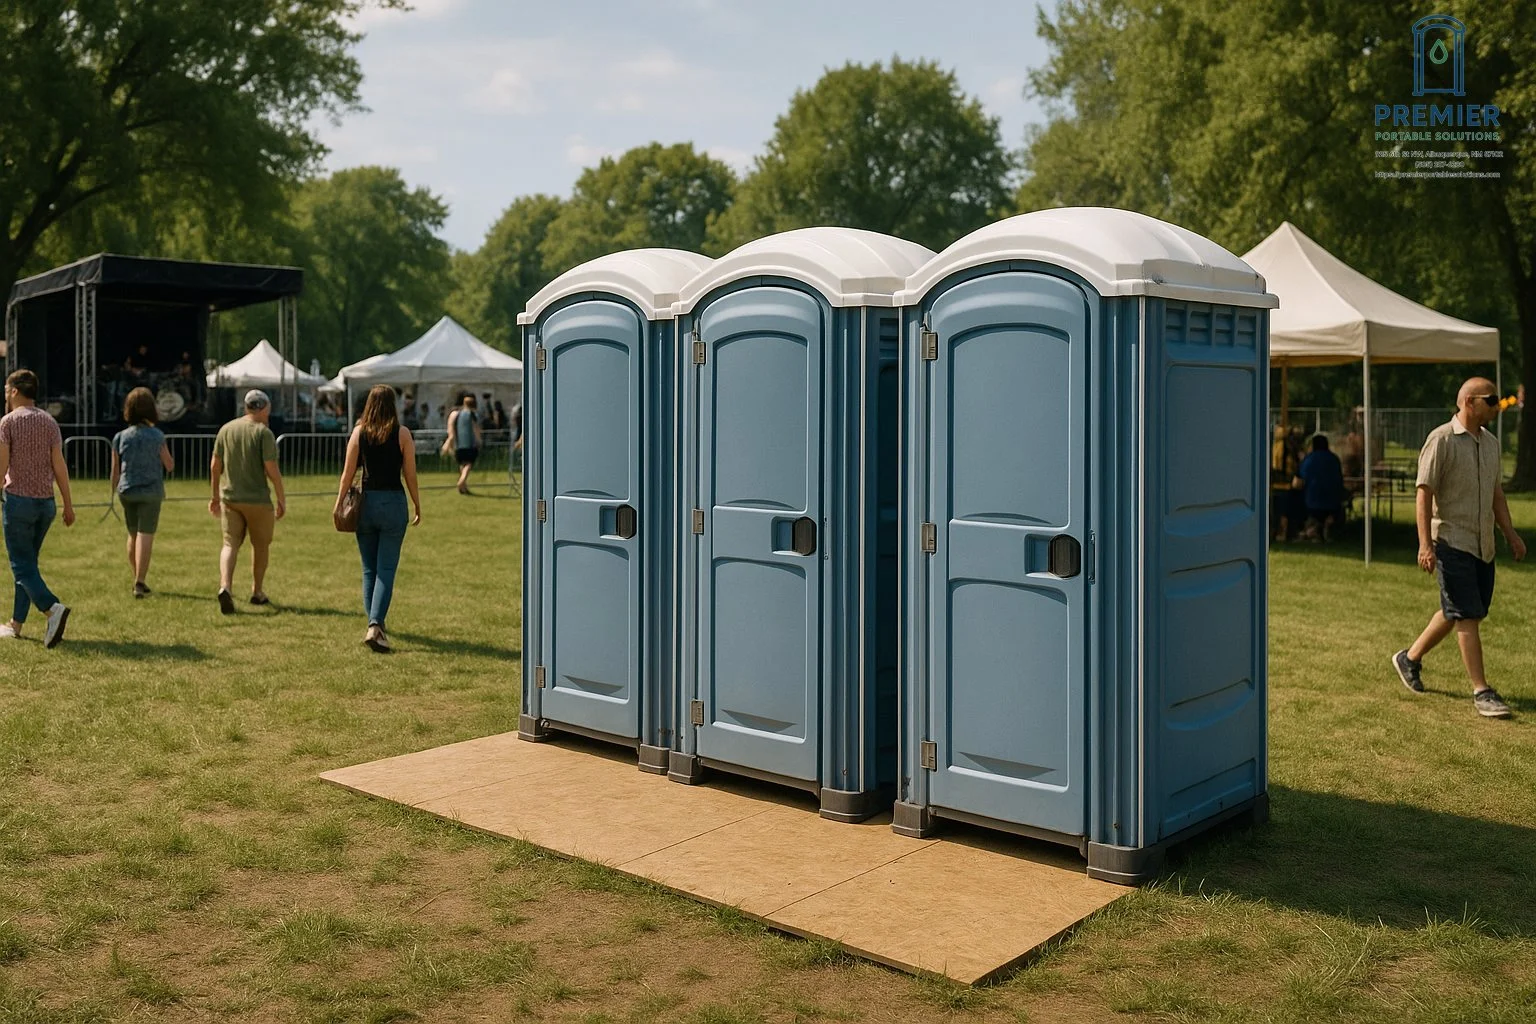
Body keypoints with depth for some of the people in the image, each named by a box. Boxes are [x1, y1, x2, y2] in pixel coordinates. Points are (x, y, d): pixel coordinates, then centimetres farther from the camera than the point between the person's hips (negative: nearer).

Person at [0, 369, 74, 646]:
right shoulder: (49, 422, 7)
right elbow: (59, 465, 3)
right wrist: (68, 505, 5)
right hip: (46, 502, 5)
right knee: (28, 562, 14)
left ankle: (54, 608, -26)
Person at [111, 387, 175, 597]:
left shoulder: (120, 437, 0)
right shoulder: (157, 436, -8)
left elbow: (115, 472, 4)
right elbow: (169, 466, -2)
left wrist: (114, 493, 16)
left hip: (127, 492, 3)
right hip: (150, 492, -3)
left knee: (133, 535, 16)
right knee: (145, 535, -4)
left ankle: (138, 580, 26)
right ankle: (139, 581, -12)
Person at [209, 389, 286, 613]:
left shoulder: (226, 429, 7)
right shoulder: (263, 432, -10)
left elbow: (215, 466, 10)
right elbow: (271, 469, -14)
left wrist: (215, 495, 20)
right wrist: (282, 499, -6)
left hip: (230, 497, 4)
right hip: (258, 499, -4)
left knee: (230, 544, 2)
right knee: (261, 545, 13)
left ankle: (224, 586, -21)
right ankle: (257, 592, 23)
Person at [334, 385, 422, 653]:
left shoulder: (359, 432, 1)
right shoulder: (402, 433, -4)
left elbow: (348, 472, 1)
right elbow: (410, 474, -3)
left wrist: (339, 502, 10)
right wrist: (417, 506, 6)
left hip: (367, 501, 2)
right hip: (394, 502, -2)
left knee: (369, 569, 14)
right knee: (386, 568, -1)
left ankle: (374, 622, 21)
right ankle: (375, 625, -14)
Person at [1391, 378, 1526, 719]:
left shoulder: (1490, 442, 13)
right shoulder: (1441, 439, -11)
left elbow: (1496, 493, 22)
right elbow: (1425, 492, -14)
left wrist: (1511, 534, 16)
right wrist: (1425, 544, -19)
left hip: (1482, 545, 8)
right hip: (1452, 542, -8)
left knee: (1456, 613, 14)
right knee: (1467, 616, -7)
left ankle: (1410, 658, 31)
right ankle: (1482, 692, -3)